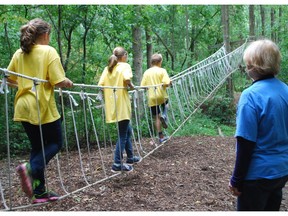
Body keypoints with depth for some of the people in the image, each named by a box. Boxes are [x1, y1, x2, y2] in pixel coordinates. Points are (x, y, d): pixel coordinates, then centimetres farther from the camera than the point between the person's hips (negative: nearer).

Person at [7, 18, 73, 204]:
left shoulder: (19, 53, 9)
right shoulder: (49, 51, -8)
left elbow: (9, 78, 16)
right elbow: (59, 82, -15)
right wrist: (69, 83, 5)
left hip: (24, 108, 6)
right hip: (42, 107, -6)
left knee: (37, 146, 14)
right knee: (55, 143, 11)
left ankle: (39, 192, 16)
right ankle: (31, 169, -16)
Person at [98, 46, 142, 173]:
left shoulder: (107, 69, 13)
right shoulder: (125, 66, -4)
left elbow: (100, 85, 4)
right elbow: (127, 79, -24)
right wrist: (131, 86, -5)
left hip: (112, 106, 7)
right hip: (122, 105, -7)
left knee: (127, 131, 22)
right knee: (122, 134, 1)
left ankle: (130, 158, 32)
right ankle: (117, 164, 1)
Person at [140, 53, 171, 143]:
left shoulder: (146, 72, 3)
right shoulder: (162, 71, -7)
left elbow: (142, 86, 1)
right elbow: (166, 83, -18)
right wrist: (170, 83, 4)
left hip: (152, 98, 2)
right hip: (161, 95, -2)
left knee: (156, 117, 11)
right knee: (165, 104, 33)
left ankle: (161, 137, 16)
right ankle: (164, 115, 3)